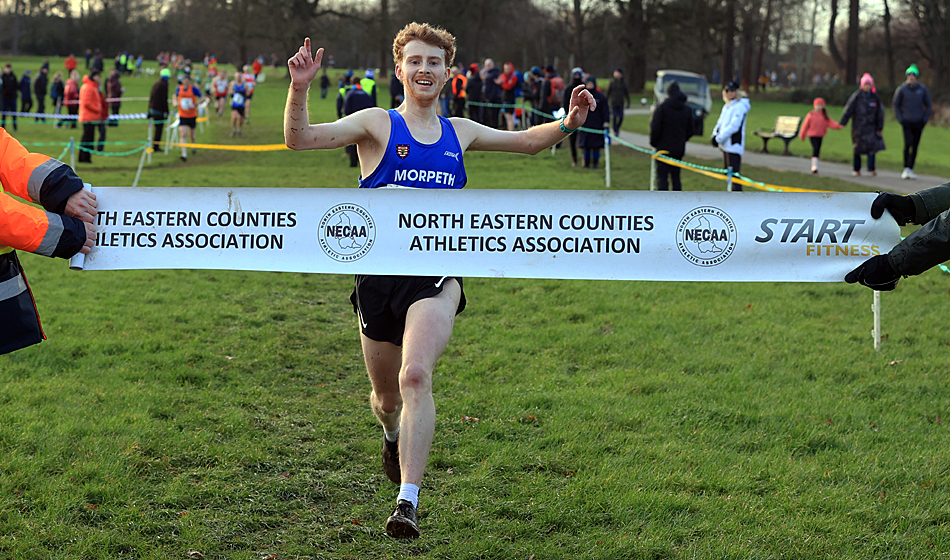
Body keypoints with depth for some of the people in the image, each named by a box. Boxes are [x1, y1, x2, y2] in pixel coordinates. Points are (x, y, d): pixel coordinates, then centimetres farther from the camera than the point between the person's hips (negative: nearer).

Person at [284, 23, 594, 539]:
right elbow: (299, 139, -10)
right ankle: (393, 435, 51)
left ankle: (408, 502, -23)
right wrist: (299, 89, -26)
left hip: (436, 274, 0)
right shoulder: (378, 124, 1)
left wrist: (566, 124, 8)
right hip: (379, 270, 0)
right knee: (386, 395, 13)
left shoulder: (460, 133, 11)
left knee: (416, 375, -23)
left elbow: (526, 141, 26)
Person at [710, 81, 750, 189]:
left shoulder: (740, 106, -11)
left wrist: (720, 138, -16)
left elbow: (734, 126, -18)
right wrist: (715, 135, 3)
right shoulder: (727, 106, 18)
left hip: (734, 145, -10)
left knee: (734, 172, -13)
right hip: (725, 145, 10)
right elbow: (721, 122, 22)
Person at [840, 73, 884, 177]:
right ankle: (856, 170, 16)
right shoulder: (857, 96, -2)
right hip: (858, 127, -2)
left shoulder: (875, 97, 6)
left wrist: (879, 127, 13)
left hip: (871, 126, 2)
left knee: (872, 146, -14)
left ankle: (871, 169, -14)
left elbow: (880, 113, 12)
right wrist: (842, 122, -12)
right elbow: (849, 109, -5)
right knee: (858, 148, 4)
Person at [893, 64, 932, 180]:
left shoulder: (923, 89, 2)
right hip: (907, 122, -2)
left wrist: (925, 120, 3)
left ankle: (911, 169, 13)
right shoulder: (901, 89, -2)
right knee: (907, 144, -16)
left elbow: (928, 105, 12)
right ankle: (906, 169, -13)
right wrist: (900, 119, -1)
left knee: (915, 146, 5)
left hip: (918, 123, 2)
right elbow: (896, 105, 8)